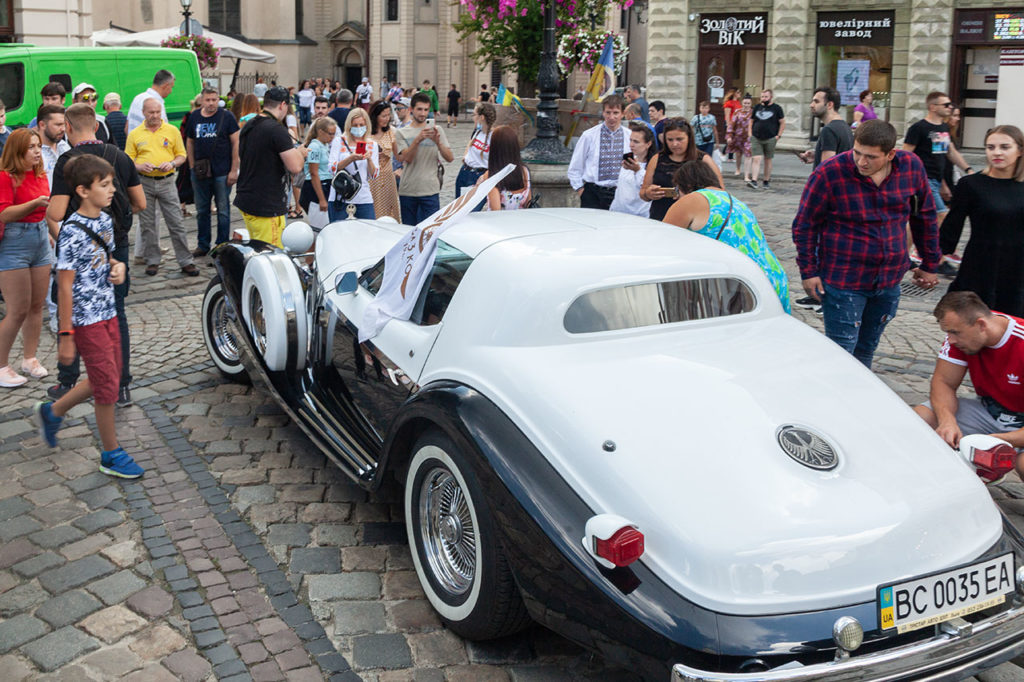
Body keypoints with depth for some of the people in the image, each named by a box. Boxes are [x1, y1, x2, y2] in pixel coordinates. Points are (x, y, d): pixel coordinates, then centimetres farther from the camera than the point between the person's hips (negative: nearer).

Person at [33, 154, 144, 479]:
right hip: (86, 320, -8)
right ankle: (112, 455, 15)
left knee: (104, 379, 18)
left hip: (108, 314, 8)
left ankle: (52, 412, 39)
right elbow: (65, 286, -18)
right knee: (107, 385, 0)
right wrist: (65, 336, -17)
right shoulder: (73, 232, -20)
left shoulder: (105, 221, 4)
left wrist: (117, 267, -4)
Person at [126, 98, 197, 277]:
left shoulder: (172, 131, 5)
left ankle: (185, 262, 2)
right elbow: (128, 160, 6)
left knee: (177, 223, -3)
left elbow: (182, 155, 9)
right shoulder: (134, 134, 5)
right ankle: (152, 261, 17)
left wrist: (172, 164, -11)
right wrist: (140, 166, -14)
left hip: (167, 182, -1)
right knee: (147, 224, 6)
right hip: (144, 183, 1)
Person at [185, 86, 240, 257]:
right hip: (200, 172, 4)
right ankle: (203, 245, 22)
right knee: (201, 211, 11)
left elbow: (236, 143, -4)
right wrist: (192, 167, 8)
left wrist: (234, 170, -8)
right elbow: (189, 142, 15)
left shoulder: (226, 117, -3)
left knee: (223, 211, 3)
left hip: (222, 172, -3)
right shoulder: (194, 117, 7)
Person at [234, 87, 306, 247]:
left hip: (244, 200, 9)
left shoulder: (247, 127, 12)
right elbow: (295, 167, -21)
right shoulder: (277, 130, -16)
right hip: (267, 207, -9)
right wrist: (300, 153, 2)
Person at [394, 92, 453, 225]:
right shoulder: (402, 133, 4)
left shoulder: (437, 130, 8)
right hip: (407, 191, 0)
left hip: (430, 190, 0)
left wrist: (438, 142, -16)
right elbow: (407, 158, -11)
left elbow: (449, 158, 1)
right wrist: (418, 140, -25)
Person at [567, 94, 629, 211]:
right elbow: (575, 167, 7)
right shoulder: (589, 135, 1)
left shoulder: (631, 137, 4)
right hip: (592, 194, -1)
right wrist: (579, 189, 1)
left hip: (620, 194, 1)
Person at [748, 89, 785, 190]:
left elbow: (782, 123, 3)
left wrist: (778, 135, -5)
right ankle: (754, 181, -16)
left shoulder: (776, 108, 1)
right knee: (756, 159, -10)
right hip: (756, 138, 2)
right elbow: (751, 121, 18)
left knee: (768, 160, 8)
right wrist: (750, 133, 6)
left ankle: (767, 181, 18)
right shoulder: (757, 107, 10)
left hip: (770, 139, -2)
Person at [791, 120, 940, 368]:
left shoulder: (911, 167, -3)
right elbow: (804, 225, -6)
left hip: (890, 280, 4)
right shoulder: (829, 173, -15)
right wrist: (809, 271, -9)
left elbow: (925, 217, 10)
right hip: (843, 282, -4)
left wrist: (929, 265, 14)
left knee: (867, 349, 16)